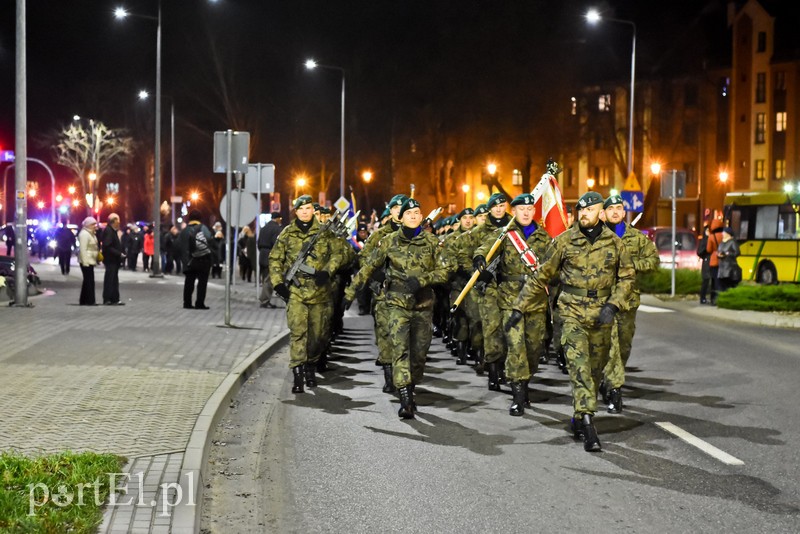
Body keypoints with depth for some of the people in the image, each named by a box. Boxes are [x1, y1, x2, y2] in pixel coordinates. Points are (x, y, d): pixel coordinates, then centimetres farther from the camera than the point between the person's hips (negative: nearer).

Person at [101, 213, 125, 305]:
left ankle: (115, 299, 17)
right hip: (110, 260, -10)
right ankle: (107, 300, -1)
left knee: (114, 280, 12)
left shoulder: (113, 231, 16)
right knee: (110, 280, -5)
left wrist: (120, 254, 9)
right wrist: (119, 254, -21)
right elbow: (107, 247, -22)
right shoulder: (108, 231, -15)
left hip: (114, 260, 10)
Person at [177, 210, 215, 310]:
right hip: (203, 259, -5)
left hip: (190, 261, 5)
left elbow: (179, 245, 7)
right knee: (202, 281, 0)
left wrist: (185, 258, 11)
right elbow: (209, 239, -18)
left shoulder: (184, 230, 10)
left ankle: (187, 303, 11)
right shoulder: (202, 228, -5)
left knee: (189, 281, 11)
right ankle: (199, 303, -3)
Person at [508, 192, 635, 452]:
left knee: (595, 370, 10)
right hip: (573, 313, -3)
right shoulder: (565, 241, -1)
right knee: (579, 367, -16)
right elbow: (542, 276, 5)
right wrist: (519, 307, 4)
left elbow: (627, 277, 10)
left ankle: (578, 419, 27)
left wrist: (613, 305, -6)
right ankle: (588, 426, -21)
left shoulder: (614, 243, 3)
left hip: (601, 315, 3)